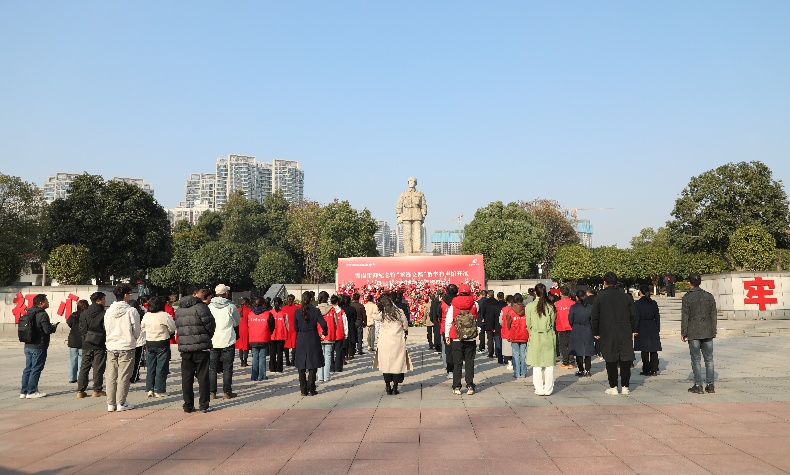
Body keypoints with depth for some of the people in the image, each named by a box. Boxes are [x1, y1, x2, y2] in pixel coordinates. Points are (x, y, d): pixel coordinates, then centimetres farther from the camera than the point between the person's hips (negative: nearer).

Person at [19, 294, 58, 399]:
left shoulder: (29, 313, 12)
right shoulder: (42, 314, -15)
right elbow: (48, 330, -20)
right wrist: (54, 326, 1)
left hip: (28, 346, 8)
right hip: (38, 347, -8)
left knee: (28, 369, 12)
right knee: (36, 369, -1)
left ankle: (24, 392, 15)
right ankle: (31, 392, 2)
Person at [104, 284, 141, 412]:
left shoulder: (108, 311, 3)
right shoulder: (131, 311, -11)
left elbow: (106, 329, 10)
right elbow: (136, 330, -3)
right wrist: (133, 340, 17)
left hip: (111, 347, 4)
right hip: (126, 347, -4)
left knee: (111, 376, 10)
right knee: (123, 376, 2)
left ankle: (111, 403, 14)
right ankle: (121, 403, 6)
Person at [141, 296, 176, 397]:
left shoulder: (146, 316, 1)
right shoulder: (165, 315, -15)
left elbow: (142, 328, 13)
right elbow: (173, 329, -8)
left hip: (149, 344, 5)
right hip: (162, 344, -5)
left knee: (150, 368, 13)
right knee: (161, 368, 2)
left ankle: (150, 389, 14)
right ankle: (159, 391, 4)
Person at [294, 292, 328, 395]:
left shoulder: (297, 312, -1)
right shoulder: (315, 311, -8)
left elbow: (295, 327, 4)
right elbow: (323, 324, -15)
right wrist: (324, 333, 3)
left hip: (301, 340, 2)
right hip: (313, 340, -2)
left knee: (301, 366, 9)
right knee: (312, 365, 6)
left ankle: (303, 390, 10)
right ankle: (311, 389, 6)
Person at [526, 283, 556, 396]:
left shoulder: (530, 306, -7)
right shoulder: (550, 306, -2)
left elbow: (528, 324, 2)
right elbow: (552, 324, 6)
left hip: (535, 337, -1)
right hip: (549, 337, 2)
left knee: (537, 365, 6)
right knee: (549, 364, 8)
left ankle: (539, 389, 9)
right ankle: (548, 389, 12)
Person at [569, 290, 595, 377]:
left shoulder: (573, 307, -10)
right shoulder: (590, 307, -6)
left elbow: (570, 320, -3)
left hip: (576, 331, -2)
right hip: (588, 330, 2)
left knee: (578, 351, 6)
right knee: (588, 352, 10)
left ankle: (581, 370, 7)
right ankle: (587, 370, 12)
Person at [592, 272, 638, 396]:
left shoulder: (599, 298, -3)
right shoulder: (627, 297, 4)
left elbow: (594, 318, -2)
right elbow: (633, 316, 10)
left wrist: (596, 332, 7)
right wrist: (633, 330, 21)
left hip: (607, 334, -2)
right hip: (625, 334, 2)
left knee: (611, 361, 4)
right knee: (625, 360, 7)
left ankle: (613, 387, 6)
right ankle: (625, 387, 10)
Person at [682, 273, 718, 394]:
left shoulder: (687, 297, -6)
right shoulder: (709, 296, 5)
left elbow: (685, 317, -7)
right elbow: (713, 315, 8)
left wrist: (683, 333, -1)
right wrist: (713, 331, 15)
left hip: (693, 333, -4)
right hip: (707, 332, 4)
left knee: (695, 360, 1)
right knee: (709, 359, 9)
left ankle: (698, 386, 1)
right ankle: (710, 385, 11)